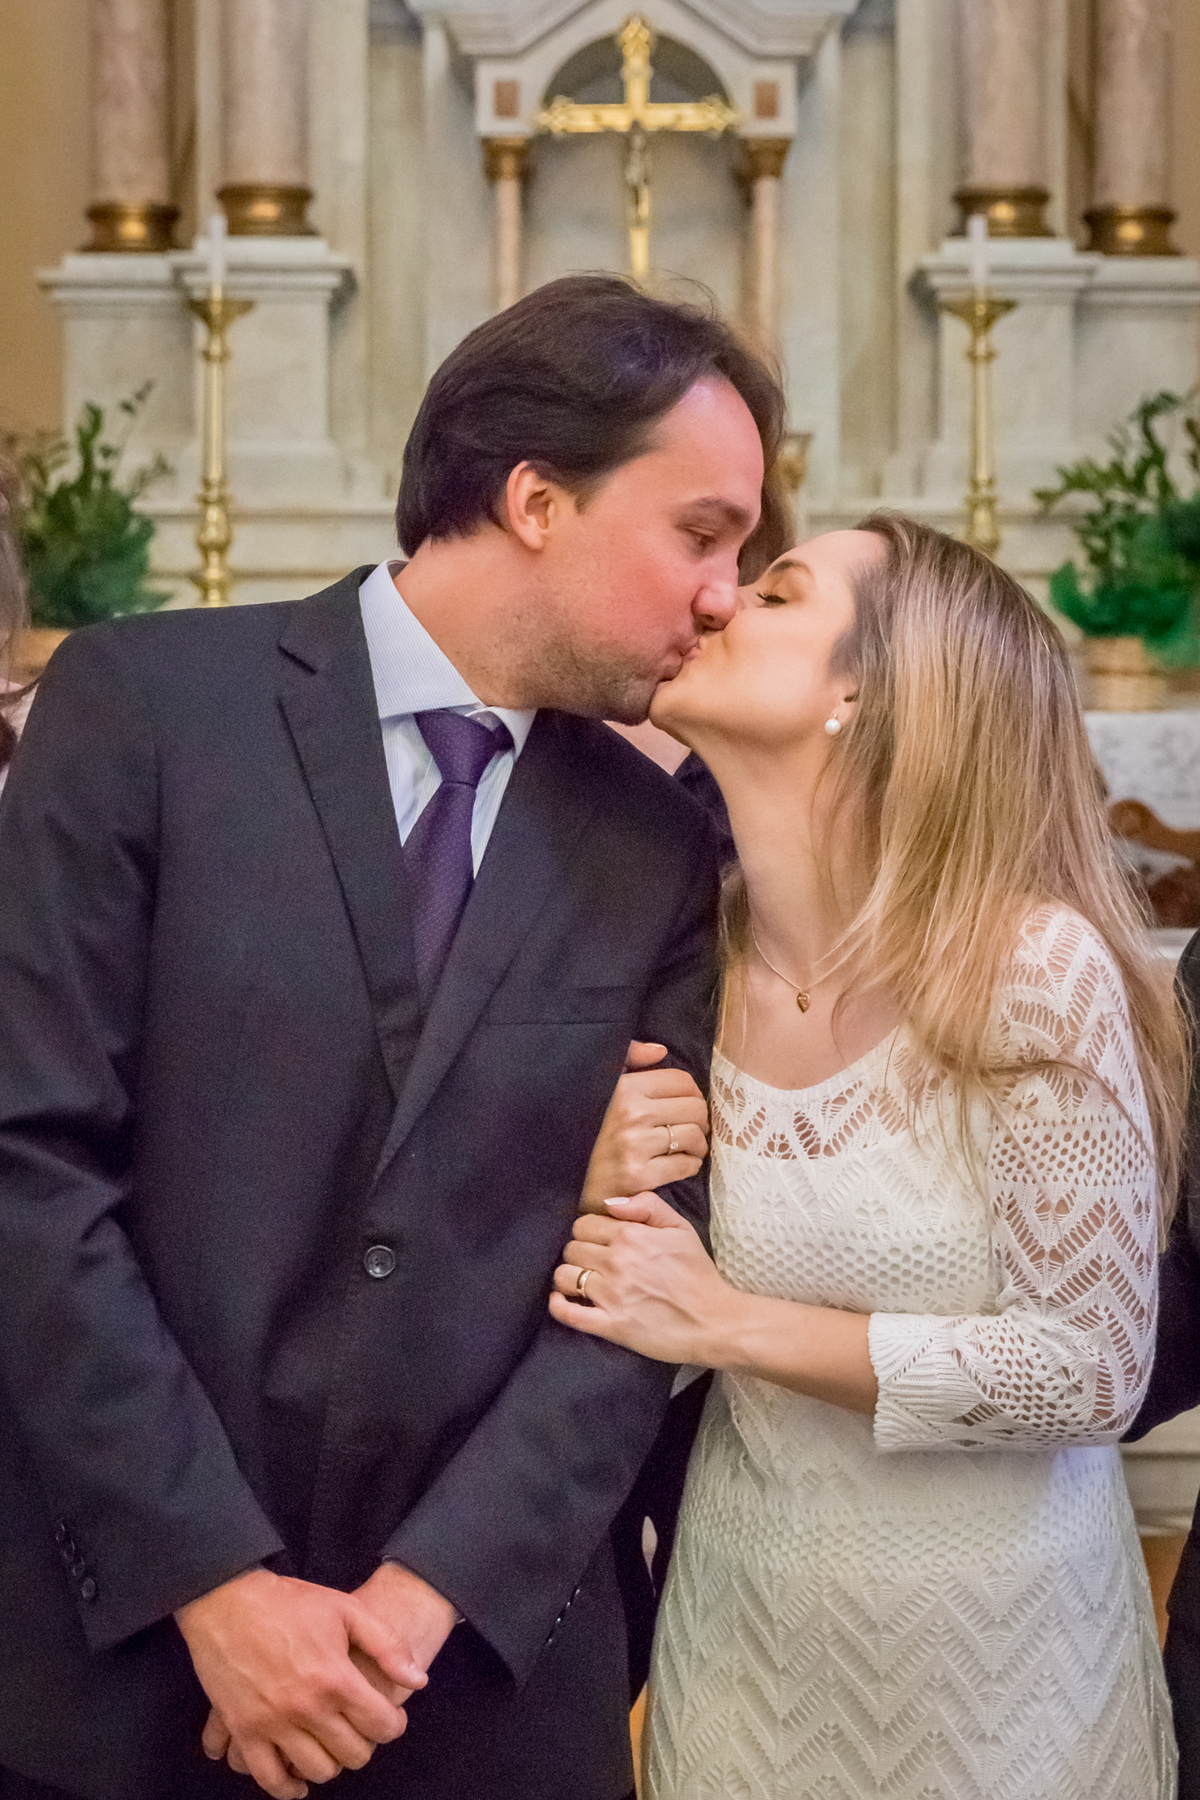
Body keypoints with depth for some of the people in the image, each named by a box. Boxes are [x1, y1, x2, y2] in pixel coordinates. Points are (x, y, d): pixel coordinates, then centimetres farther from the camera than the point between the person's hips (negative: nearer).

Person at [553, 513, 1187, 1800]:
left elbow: (1093, 1369, -18)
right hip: (745, 1621, 4)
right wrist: (609, 1195, -15)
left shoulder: (1038, 966, -21)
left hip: (991, 1646, -4)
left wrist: (731, 1324, -21)